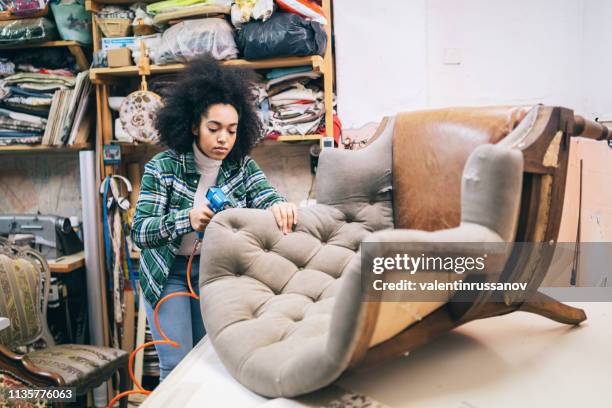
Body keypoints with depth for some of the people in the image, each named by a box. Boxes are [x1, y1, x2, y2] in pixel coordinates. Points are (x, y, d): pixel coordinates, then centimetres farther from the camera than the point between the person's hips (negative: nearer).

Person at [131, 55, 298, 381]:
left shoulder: (241, 166, -7)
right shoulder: (162, 167, -16)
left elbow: (267, 198, -18)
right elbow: (139, 232, -20)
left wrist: (279, 206, -43)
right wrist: (187, 219, -38)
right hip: (169, 272, -2)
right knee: (177, 366, -1)